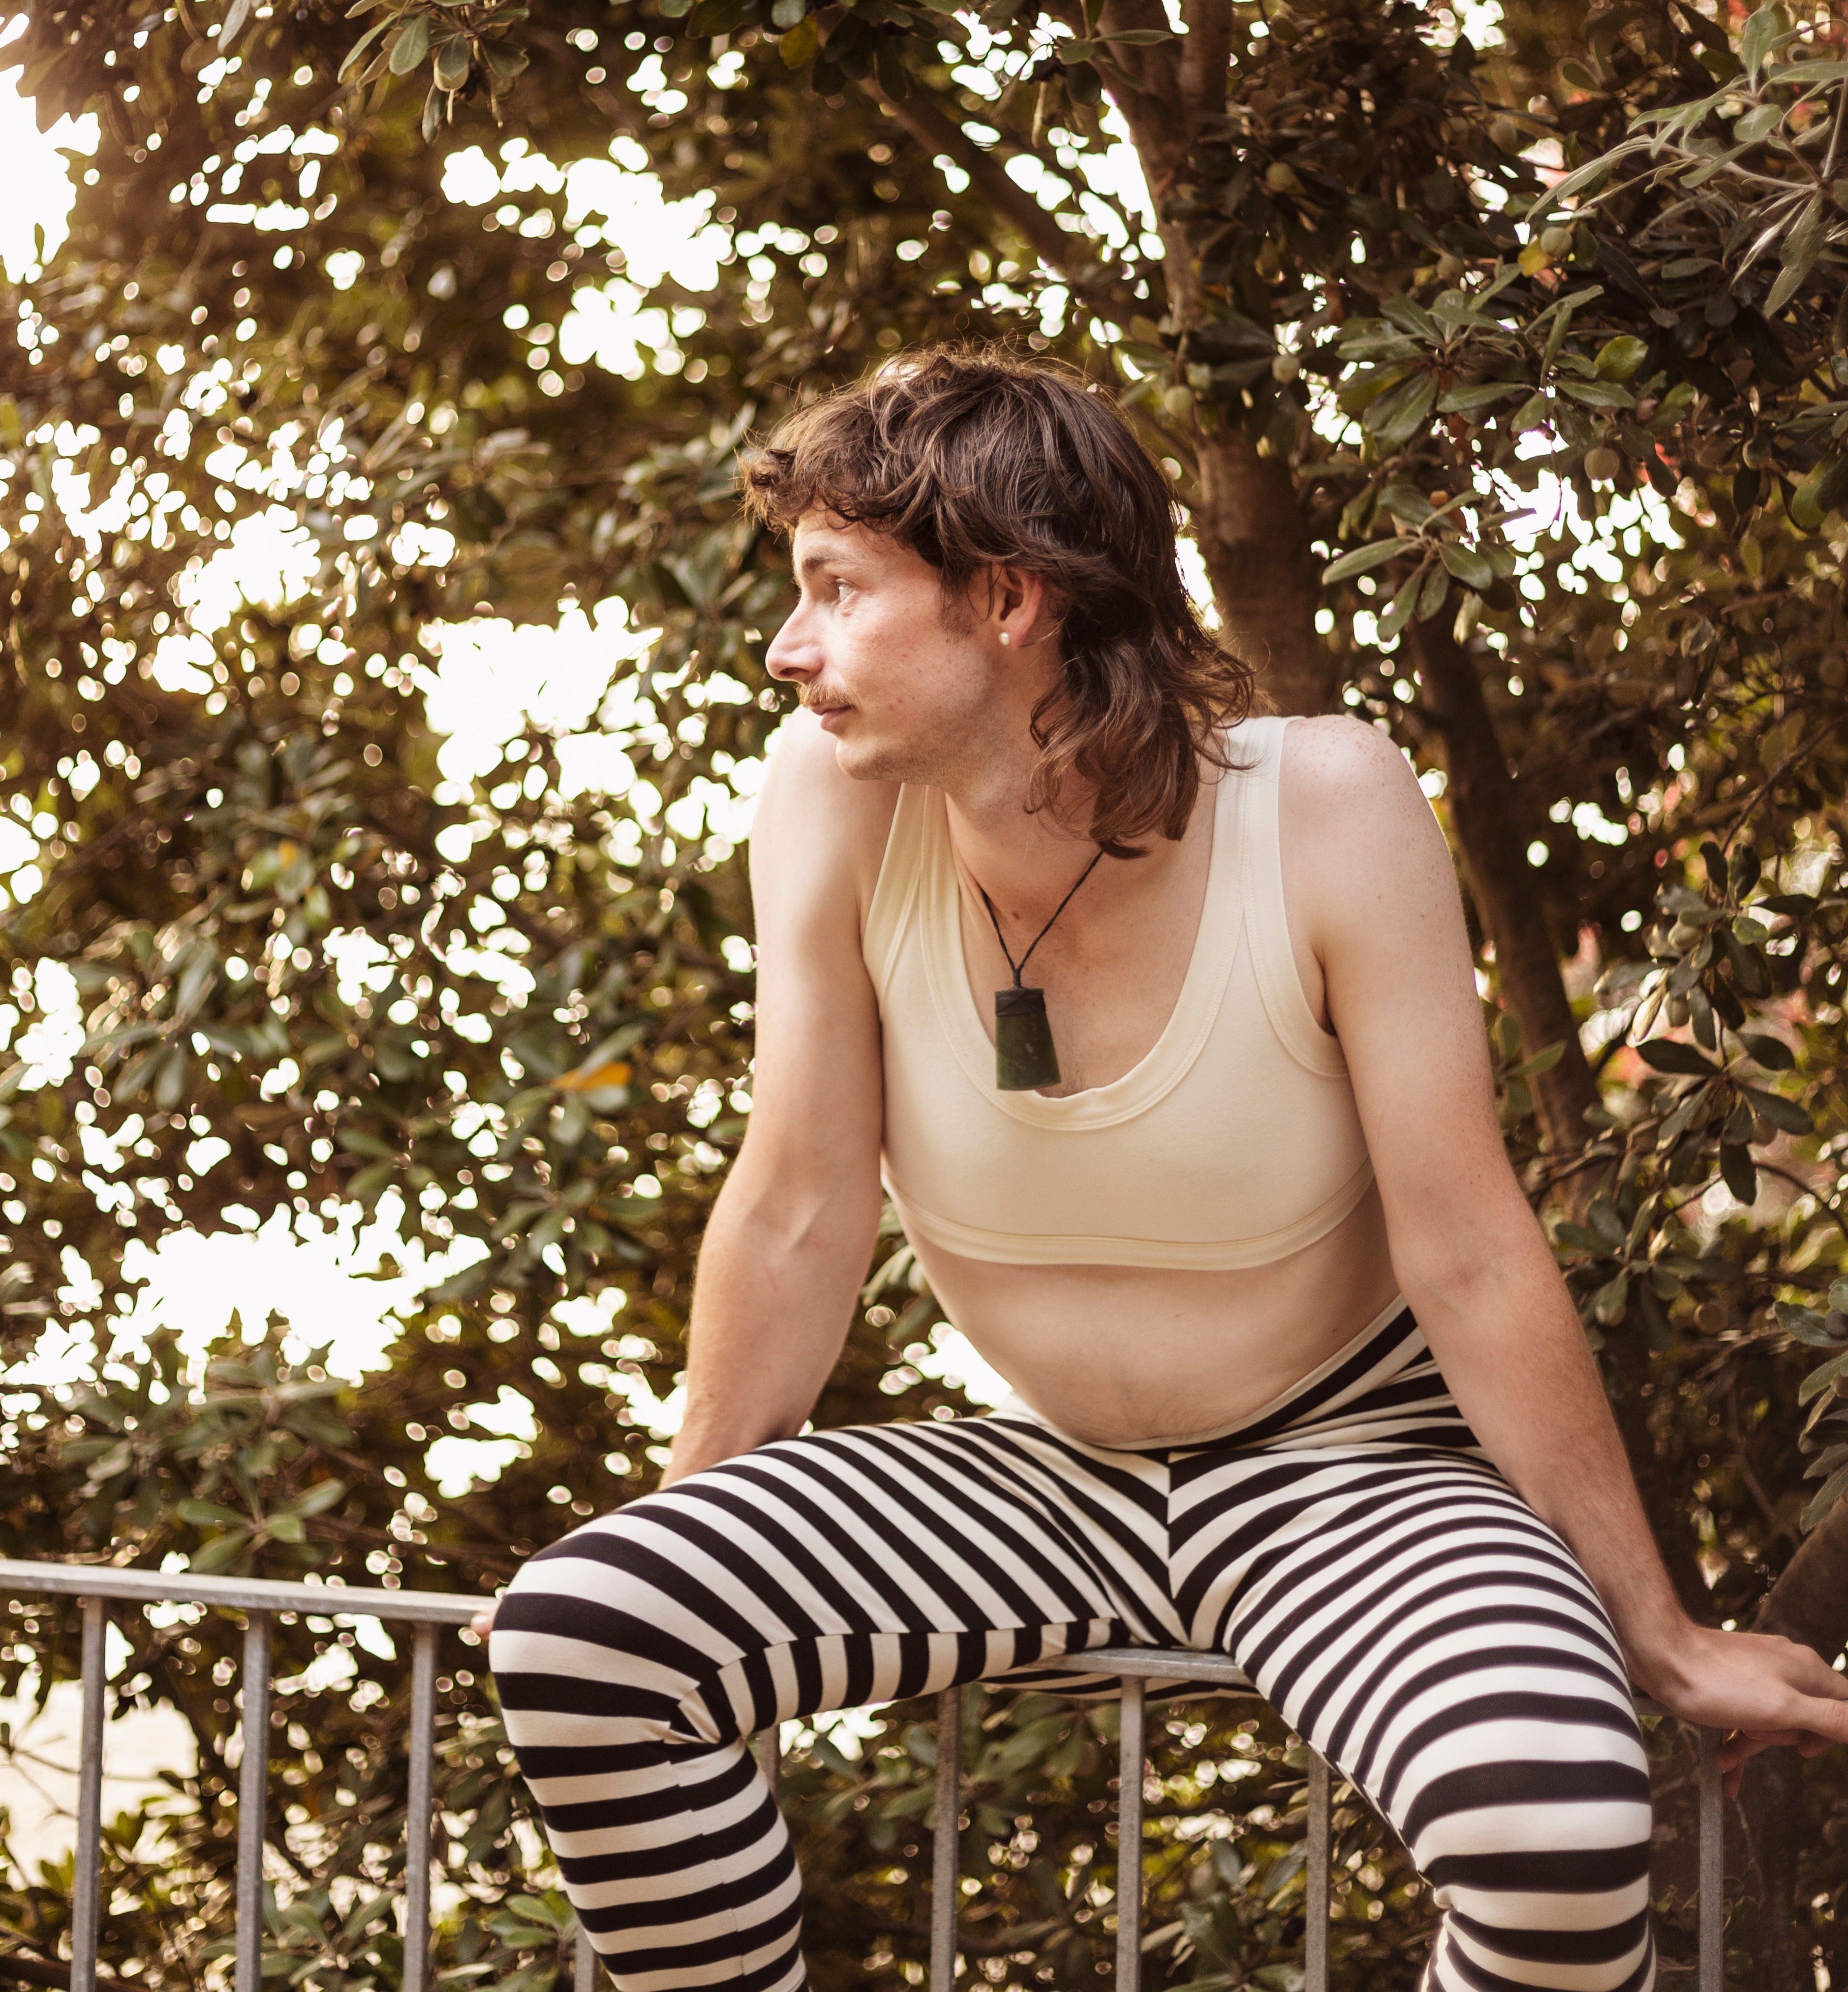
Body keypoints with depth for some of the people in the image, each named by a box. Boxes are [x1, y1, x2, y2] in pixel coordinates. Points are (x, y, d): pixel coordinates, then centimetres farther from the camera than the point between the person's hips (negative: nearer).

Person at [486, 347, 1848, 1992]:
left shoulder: (1324, 808, -21)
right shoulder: (840, 802, -14)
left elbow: (1472, 1256, -17)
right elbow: (800, 1219, -6)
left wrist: (1661, 1638, -13)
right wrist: (686, 1545, 0)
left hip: (1344, 1475, -3)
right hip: (1043, 1475, 3)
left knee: (1558, 1827, -34)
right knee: (568, 1635, -20)